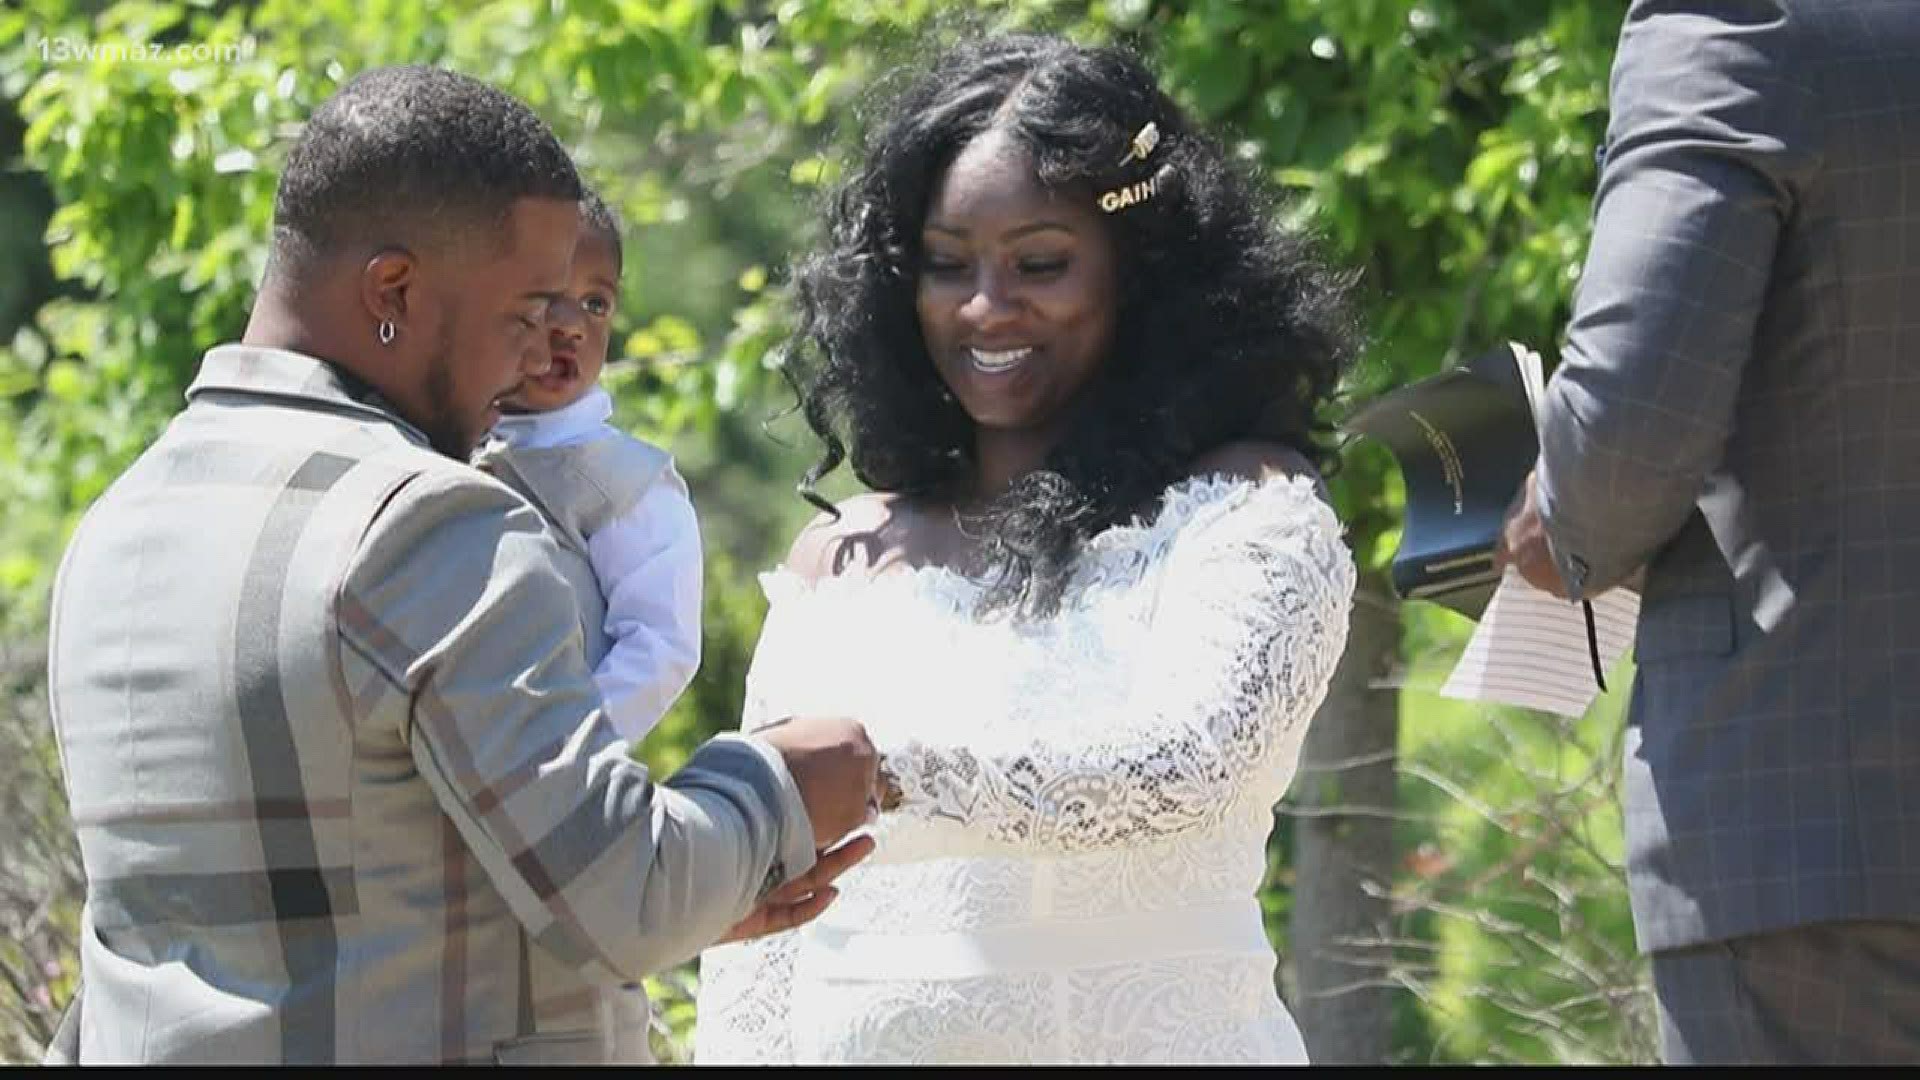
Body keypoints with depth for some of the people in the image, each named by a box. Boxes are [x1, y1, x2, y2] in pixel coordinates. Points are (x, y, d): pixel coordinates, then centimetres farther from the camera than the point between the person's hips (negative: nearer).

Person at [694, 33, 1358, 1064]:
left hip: (1155, 1033, -3)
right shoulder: (840, 558, 7)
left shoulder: (1247, 512, -5)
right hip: (859, 1038, 4)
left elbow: (1182, 767, -24)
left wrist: (878, 760, -33)